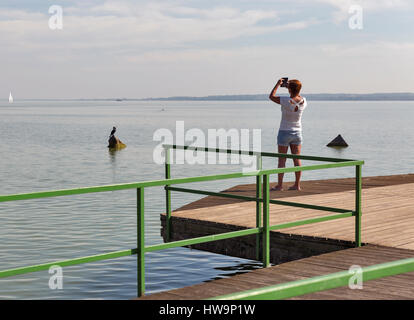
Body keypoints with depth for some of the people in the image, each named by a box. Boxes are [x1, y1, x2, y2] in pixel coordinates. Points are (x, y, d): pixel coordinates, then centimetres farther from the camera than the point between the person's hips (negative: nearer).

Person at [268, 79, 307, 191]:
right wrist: (293, 86, 19)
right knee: (297, 159, 6)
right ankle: (297, 184, 8)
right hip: (297, 132, 4)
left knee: (282, 160, 1)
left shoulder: (286, 101, -19)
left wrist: (278, 84, 5)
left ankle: (279, 185, 2)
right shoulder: (303, 101, -5)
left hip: (284, 132, -4)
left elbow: (271, 96, -5)